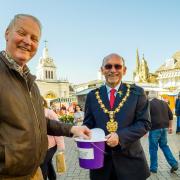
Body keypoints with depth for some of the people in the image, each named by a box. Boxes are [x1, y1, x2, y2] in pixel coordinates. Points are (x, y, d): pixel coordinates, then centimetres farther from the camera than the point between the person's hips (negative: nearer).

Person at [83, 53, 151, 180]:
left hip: (130, 159, -1)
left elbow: (144, 123, -6)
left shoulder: (137, 92, -3)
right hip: (100, 159, 2)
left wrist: (120, 136, -19)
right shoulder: (92, 95, 3)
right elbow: (88, 124, 7)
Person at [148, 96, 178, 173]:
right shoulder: (164, 103, 14)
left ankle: (153, 168, 13)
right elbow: (170, 115, 16)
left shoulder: (149, 104, -5)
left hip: (155, 129, -6)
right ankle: (174, 164, 16)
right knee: (164, 145, 20)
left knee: (153, 148, 4)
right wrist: (170, 126, 22)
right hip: (164, 128, 6)